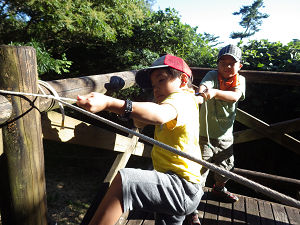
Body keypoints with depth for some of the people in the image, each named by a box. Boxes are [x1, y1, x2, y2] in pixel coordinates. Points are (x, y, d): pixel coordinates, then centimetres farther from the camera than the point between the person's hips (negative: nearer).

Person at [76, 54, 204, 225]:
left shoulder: (182, 98, -13)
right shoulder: (184, 100, 18)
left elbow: (159, 115, -40)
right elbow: (139, 123, 16)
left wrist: (109, 103, -50)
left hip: (183, 187, -11)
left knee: (123, 180, -27)